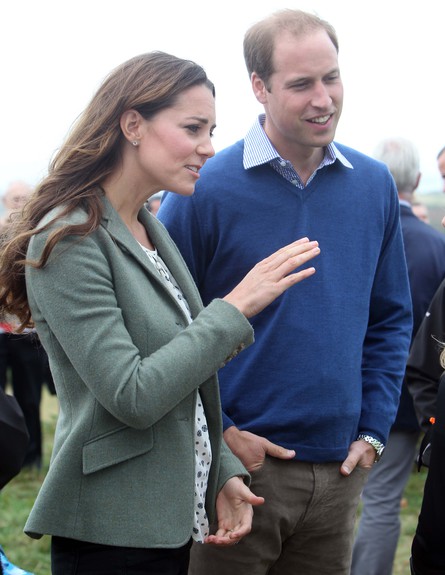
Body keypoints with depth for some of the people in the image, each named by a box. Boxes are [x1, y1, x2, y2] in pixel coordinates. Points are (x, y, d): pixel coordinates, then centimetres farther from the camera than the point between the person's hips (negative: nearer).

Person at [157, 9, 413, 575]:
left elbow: (391, 319, 12)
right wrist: (216, 432, -9)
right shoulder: (204, 189, -11)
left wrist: (372, 429, 5)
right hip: (238, 462, -4)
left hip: (339, 469, 4)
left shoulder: (374, 185, 4)